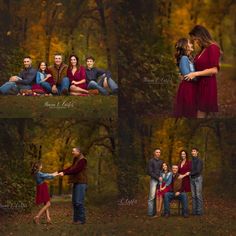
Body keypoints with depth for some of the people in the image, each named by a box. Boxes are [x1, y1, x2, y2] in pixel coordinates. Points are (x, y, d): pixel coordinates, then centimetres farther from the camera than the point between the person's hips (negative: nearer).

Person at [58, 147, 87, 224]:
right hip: (76, 183, 10)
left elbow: (75, 170, -20)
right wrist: (59, 171, 3)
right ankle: (76, 218, 11)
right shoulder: (76, 160, 20)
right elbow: (70, 168, 14)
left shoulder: (82, 160, -11)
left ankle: (81, 219, -10)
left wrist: (64, 173, -24)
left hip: (81, 183, -10)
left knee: (79, 202, -12)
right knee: (74, 202, 7)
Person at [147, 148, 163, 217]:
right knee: (152, 196, -10)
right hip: (154, 180, -5)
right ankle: (150, 213, -9)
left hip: (160, 180, 5)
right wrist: (158, 177, -10)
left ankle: (155, 212, 0)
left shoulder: (161, 161, 16)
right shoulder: (151, 161, 0)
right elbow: (150, 172, -6)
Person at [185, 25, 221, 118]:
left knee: (201, 115, -7)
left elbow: (214, 70, -17)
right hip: (200, 85, 8)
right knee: (200, 115, 5)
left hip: (207, 86, -8)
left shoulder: (213, 48, -10)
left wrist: (195, 74, -14)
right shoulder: (203, 50, 14)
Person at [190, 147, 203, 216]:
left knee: (198, 195, -8)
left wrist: (190, 173, -9)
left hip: (198, 178, -7)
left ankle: (200, 211, -5)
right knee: (193, 195, 5)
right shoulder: (192, 161, 14)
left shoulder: (199, 161, -8)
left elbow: (198, 171, -15)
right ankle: (194, 211, 8)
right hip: (192, 179, 7)